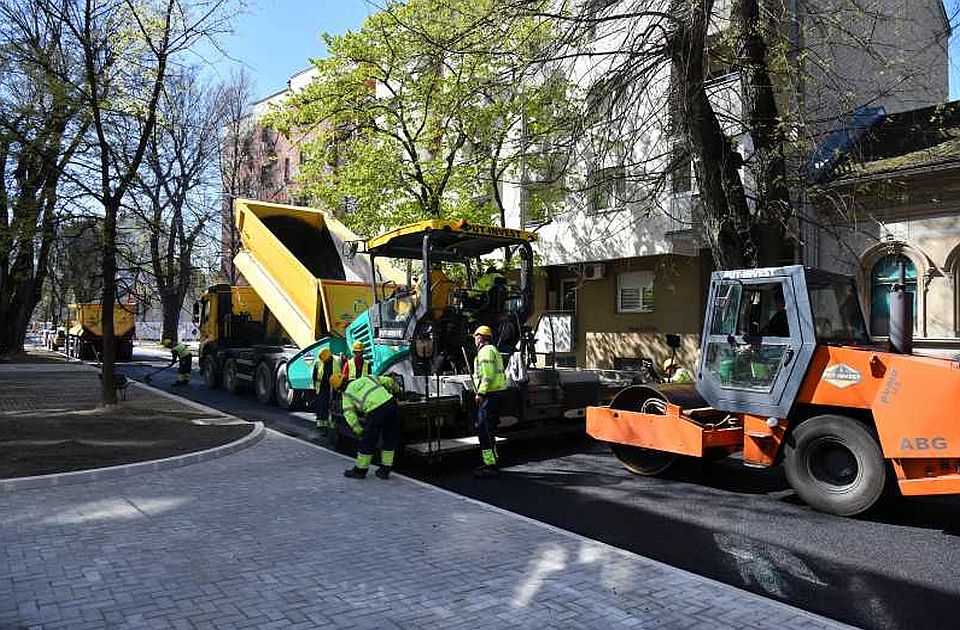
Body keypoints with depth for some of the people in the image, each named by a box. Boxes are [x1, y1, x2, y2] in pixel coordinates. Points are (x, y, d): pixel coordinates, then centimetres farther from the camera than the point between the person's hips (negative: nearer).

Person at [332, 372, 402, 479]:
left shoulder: (347, 393, 16)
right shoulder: (366, 378, 26)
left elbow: (349, 414, 6)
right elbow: (388, 381, 24)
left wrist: (360, 432, 9)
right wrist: (396, 391, 41)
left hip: (375, 412, -5)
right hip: (391, 403, 5)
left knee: (368, 441, 11)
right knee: (390, 439, 18)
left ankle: (360, 470, 24)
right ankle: (385, 470, 28)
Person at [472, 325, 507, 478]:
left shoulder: (485, 351, -10)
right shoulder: (493, 350, 22)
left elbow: (488, 374, -21)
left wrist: (480, 393, -22)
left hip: (490, 396, -11)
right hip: (498, 393, 11)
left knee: (484, 430, -9)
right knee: (487, 430, 18)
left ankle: (491, 466, -9)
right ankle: (491, 462, 26)